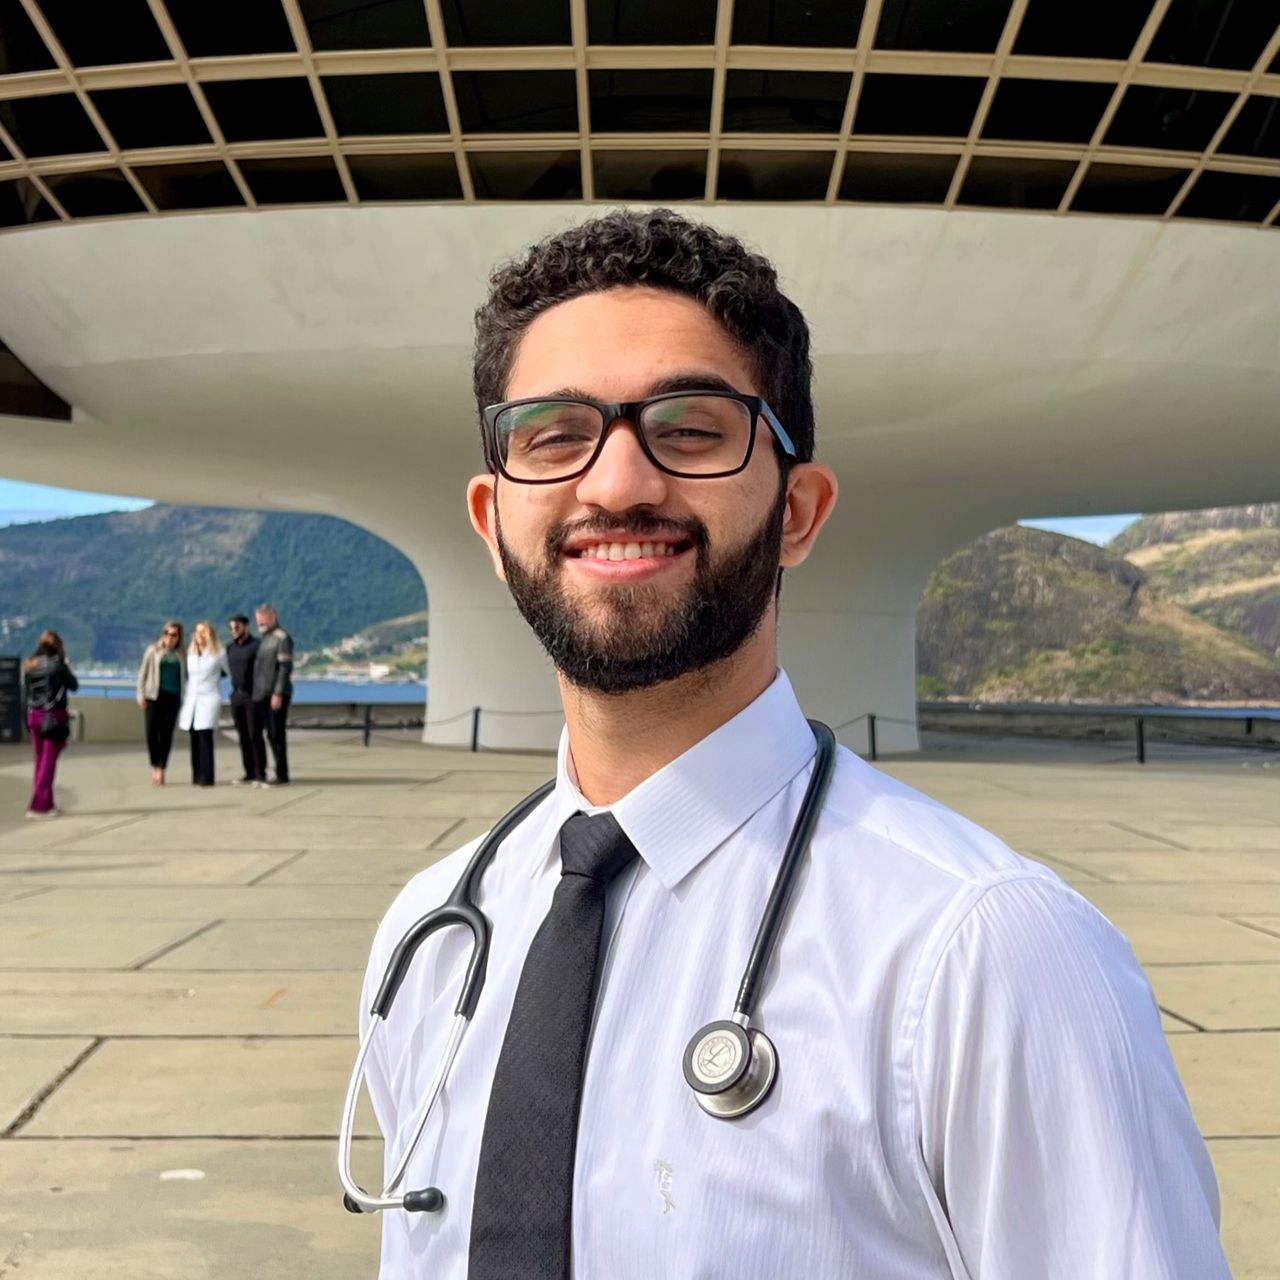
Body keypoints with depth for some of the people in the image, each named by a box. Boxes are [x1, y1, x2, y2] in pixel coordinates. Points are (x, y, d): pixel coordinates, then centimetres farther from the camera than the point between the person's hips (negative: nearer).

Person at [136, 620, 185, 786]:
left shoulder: (181, 655, 9)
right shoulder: (153, 650, 6)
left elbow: (185, 676, 12)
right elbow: (142, 673, 7)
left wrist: (185, 696, 2)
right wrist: (141, 695, -1)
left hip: (173, 697, 1)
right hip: (154, 696, 0)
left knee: (167, 734, -2)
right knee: (152, 732, -4)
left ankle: (161, 770, 6)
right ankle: (155, 767, 16)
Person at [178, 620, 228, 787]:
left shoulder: (218, 653, 0)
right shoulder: (190, 653, 14)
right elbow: (186, 674, 20)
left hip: (209, 699, -5)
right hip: (191, 700, 5)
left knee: (204, 736, -13)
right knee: (195, 738, 2)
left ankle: (206, 777, -13)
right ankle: (196, 776, 6)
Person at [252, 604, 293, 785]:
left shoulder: (282, 638, -9)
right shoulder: (262, 638, 17)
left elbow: (285, 667, -15)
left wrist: (278, 693, -20)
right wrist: (256, 692, 15)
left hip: (276, 695, -7)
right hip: (262, 695, 8)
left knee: (277, 734, -5)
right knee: (271, 735, 10)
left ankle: (282, 775, 1)